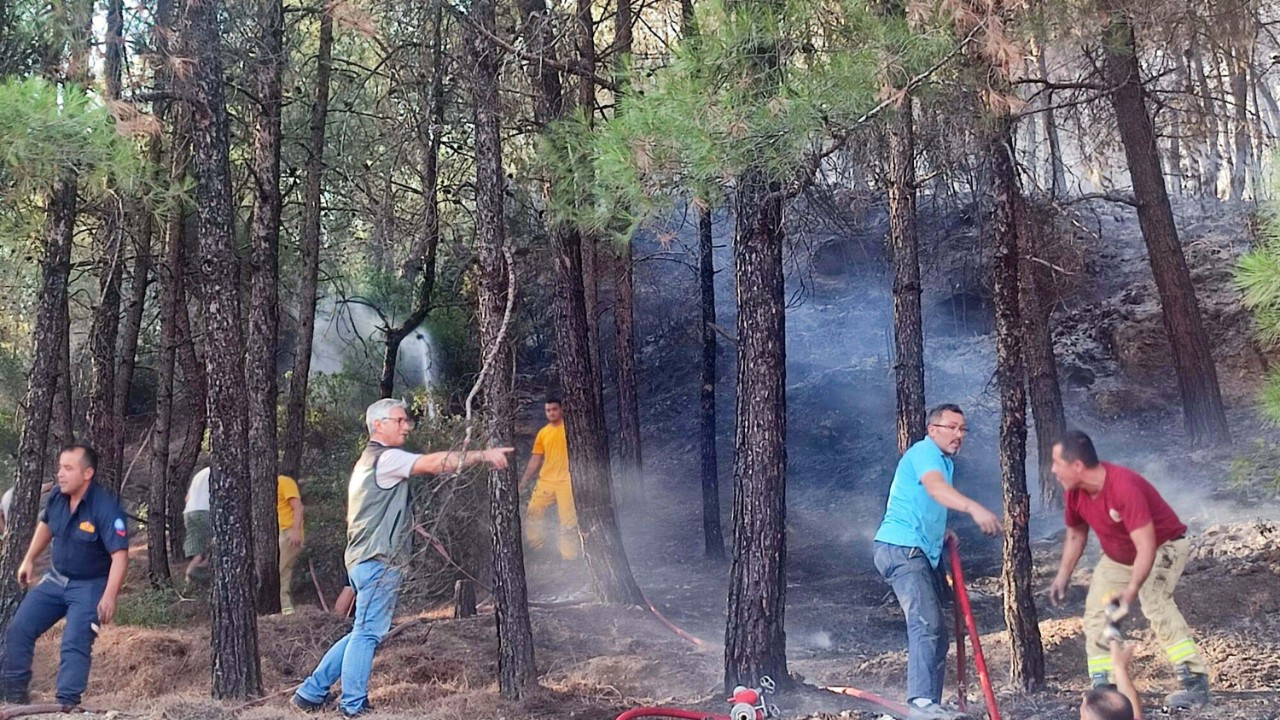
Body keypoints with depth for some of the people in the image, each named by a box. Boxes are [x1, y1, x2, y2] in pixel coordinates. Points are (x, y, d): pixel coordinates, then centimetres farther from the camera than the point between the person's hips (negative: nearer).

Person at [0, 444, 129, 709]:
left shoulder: (106, 508, -29)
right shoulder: (57, 496, -9)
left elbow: (120, 555, -31)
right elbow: (45, 525, 16)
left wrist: (109, 597, -38)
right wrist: (29, 560, 18)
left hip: (89, 586, -7)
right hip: (55, 578, 7)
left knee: (75, 645, -15)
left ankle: (66, 704, -9)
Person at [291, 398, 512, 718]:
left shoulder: (370, 459, 22)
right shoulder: (386, 458, -12)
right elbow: (435, 463, -23)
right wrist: (484, 455, -23)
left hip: (366, 560, 10)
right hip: (378, 562, -10)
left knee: (364, 633, 15)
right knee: (367, 634, -5)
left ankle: (311, 693, 19)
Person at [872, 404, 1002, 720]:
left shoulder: (944, 461, 22)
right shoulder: (924, 452, -10)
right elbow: (935, 487, -33)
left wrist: (942, 532, 17)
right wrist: (974, 508, -50)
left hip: (921, 552, 11)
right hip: (902, 548, -11)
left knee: (935, 630, 10)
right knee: (927, 624, -23)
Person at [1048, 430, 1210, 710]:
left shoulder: (1125, 488, -39)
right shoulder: (1074, 493, -16)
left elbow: (1146, 548, -42)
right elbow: (1076, 534, 5)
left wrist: (1130, 592, -51)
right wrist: (1063, 577, 2)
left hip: (1163, 547, -8)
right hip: (1117, 557, 8)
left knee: (1155, 603, -31)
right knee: (1096, 614, 3)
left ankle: (1196, 682, -29)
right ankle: (1103, 689, 10)